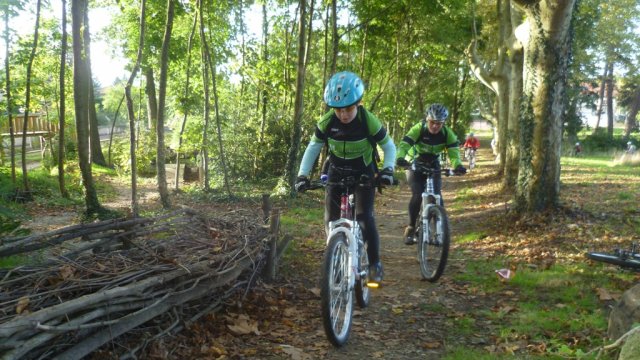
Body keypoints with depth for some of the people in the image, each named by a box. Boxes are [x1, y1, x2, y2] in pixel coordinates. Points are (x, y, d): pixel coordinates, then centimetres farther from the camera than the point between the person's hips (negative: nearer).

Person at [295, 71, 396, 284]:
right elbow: (313, 148, -7)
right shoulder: (326, 122, -19)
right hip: (336, 173, 3)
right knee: (331, 220, -2)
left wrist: (388, 169, -28)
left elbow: (389, 147, -11)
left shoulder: (369, 122, -25)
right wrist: (302, 174, -18)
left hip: (363, 174, -3)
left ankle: (375, 263, 2)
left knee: (364, 218, -16)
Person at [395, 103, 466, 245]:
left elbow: (454, 151, -27)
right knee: (417, 196, -18)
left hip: (434, 166, 2)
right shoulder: (418, 129, -25)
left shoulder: (447, 133, -18)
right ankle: (411, 228, -3)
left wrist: (458, 165, -49)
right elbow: (404, 144, -36)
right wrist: (400, 158, -57)